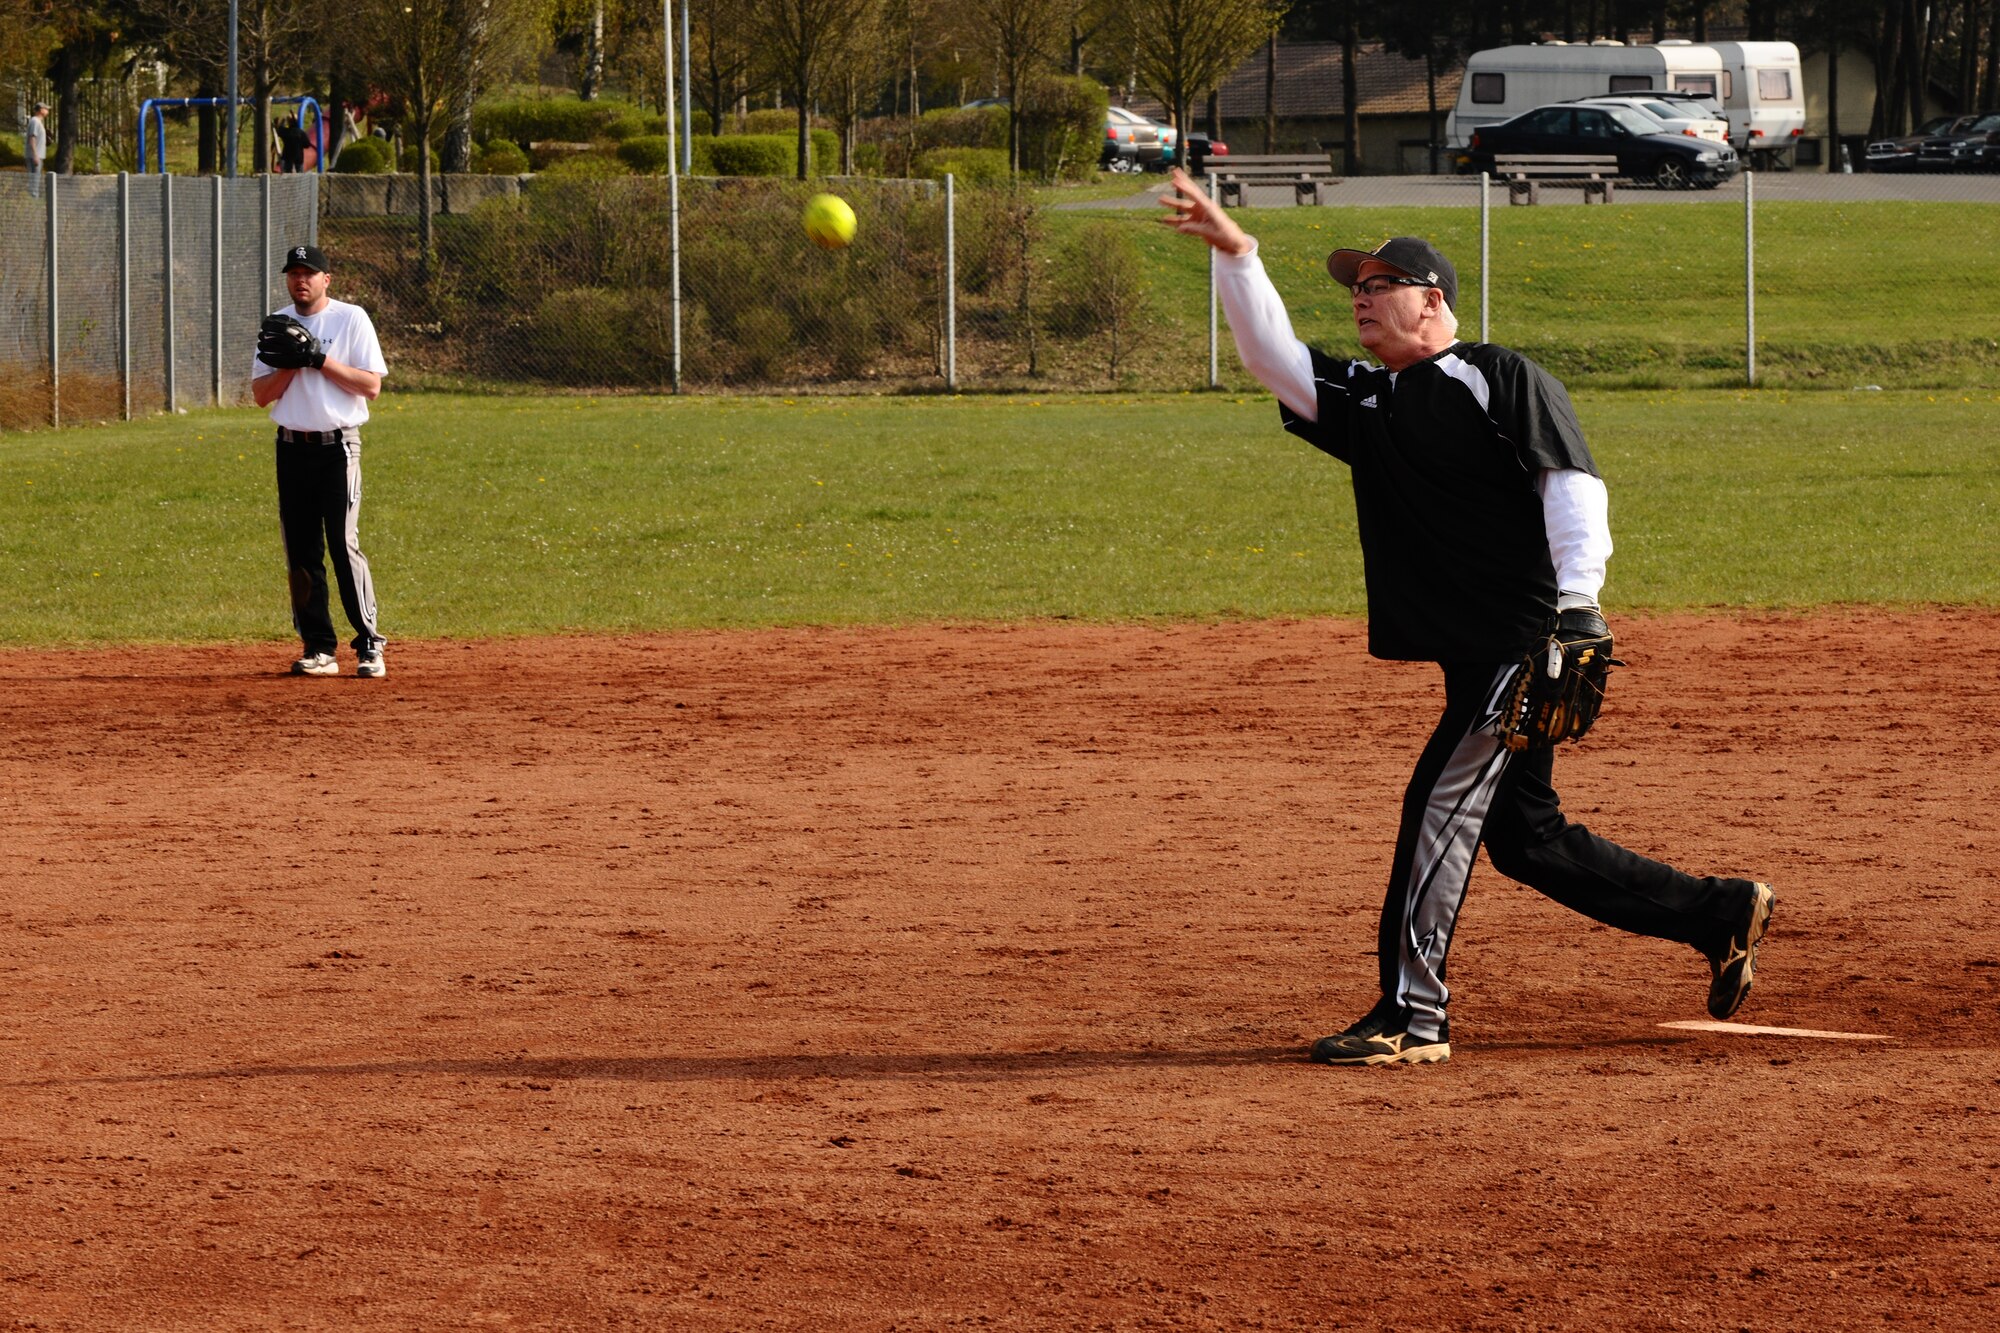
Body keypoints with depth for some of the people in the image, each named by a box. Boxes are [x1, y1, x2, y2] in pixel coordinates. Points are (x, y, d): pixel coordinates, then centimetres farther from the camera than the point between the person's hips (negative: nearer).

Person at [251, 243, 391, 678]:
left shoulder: (351, 319, 0)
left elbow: (372, 385, -7)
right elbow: (261, 394, 7)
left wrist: (321, 360, -14)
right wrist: (292, 363, -9)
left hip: (337, 446, -4)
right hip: (292, 448, 4)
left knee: (344, 545, -11)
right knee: (300, 551, 3)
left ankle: (369, 645, -7)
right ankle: (318, 649, 8)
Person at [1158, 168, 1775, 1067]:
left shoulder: (1501, 379, -5)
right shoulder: (1366, 403, 17)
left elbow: (1572, 481, -13)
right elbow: (1272, 357, 10)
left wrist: (1577, 606, -24)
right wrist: (1234, 253, -2)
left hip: (1528, 634, -9)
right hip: (1474, 655, 9)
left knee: (1440, 804, -12)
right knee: (1525, 838, 12)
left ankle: (1411, 1018, -10)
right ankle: (1722, 914, 23)